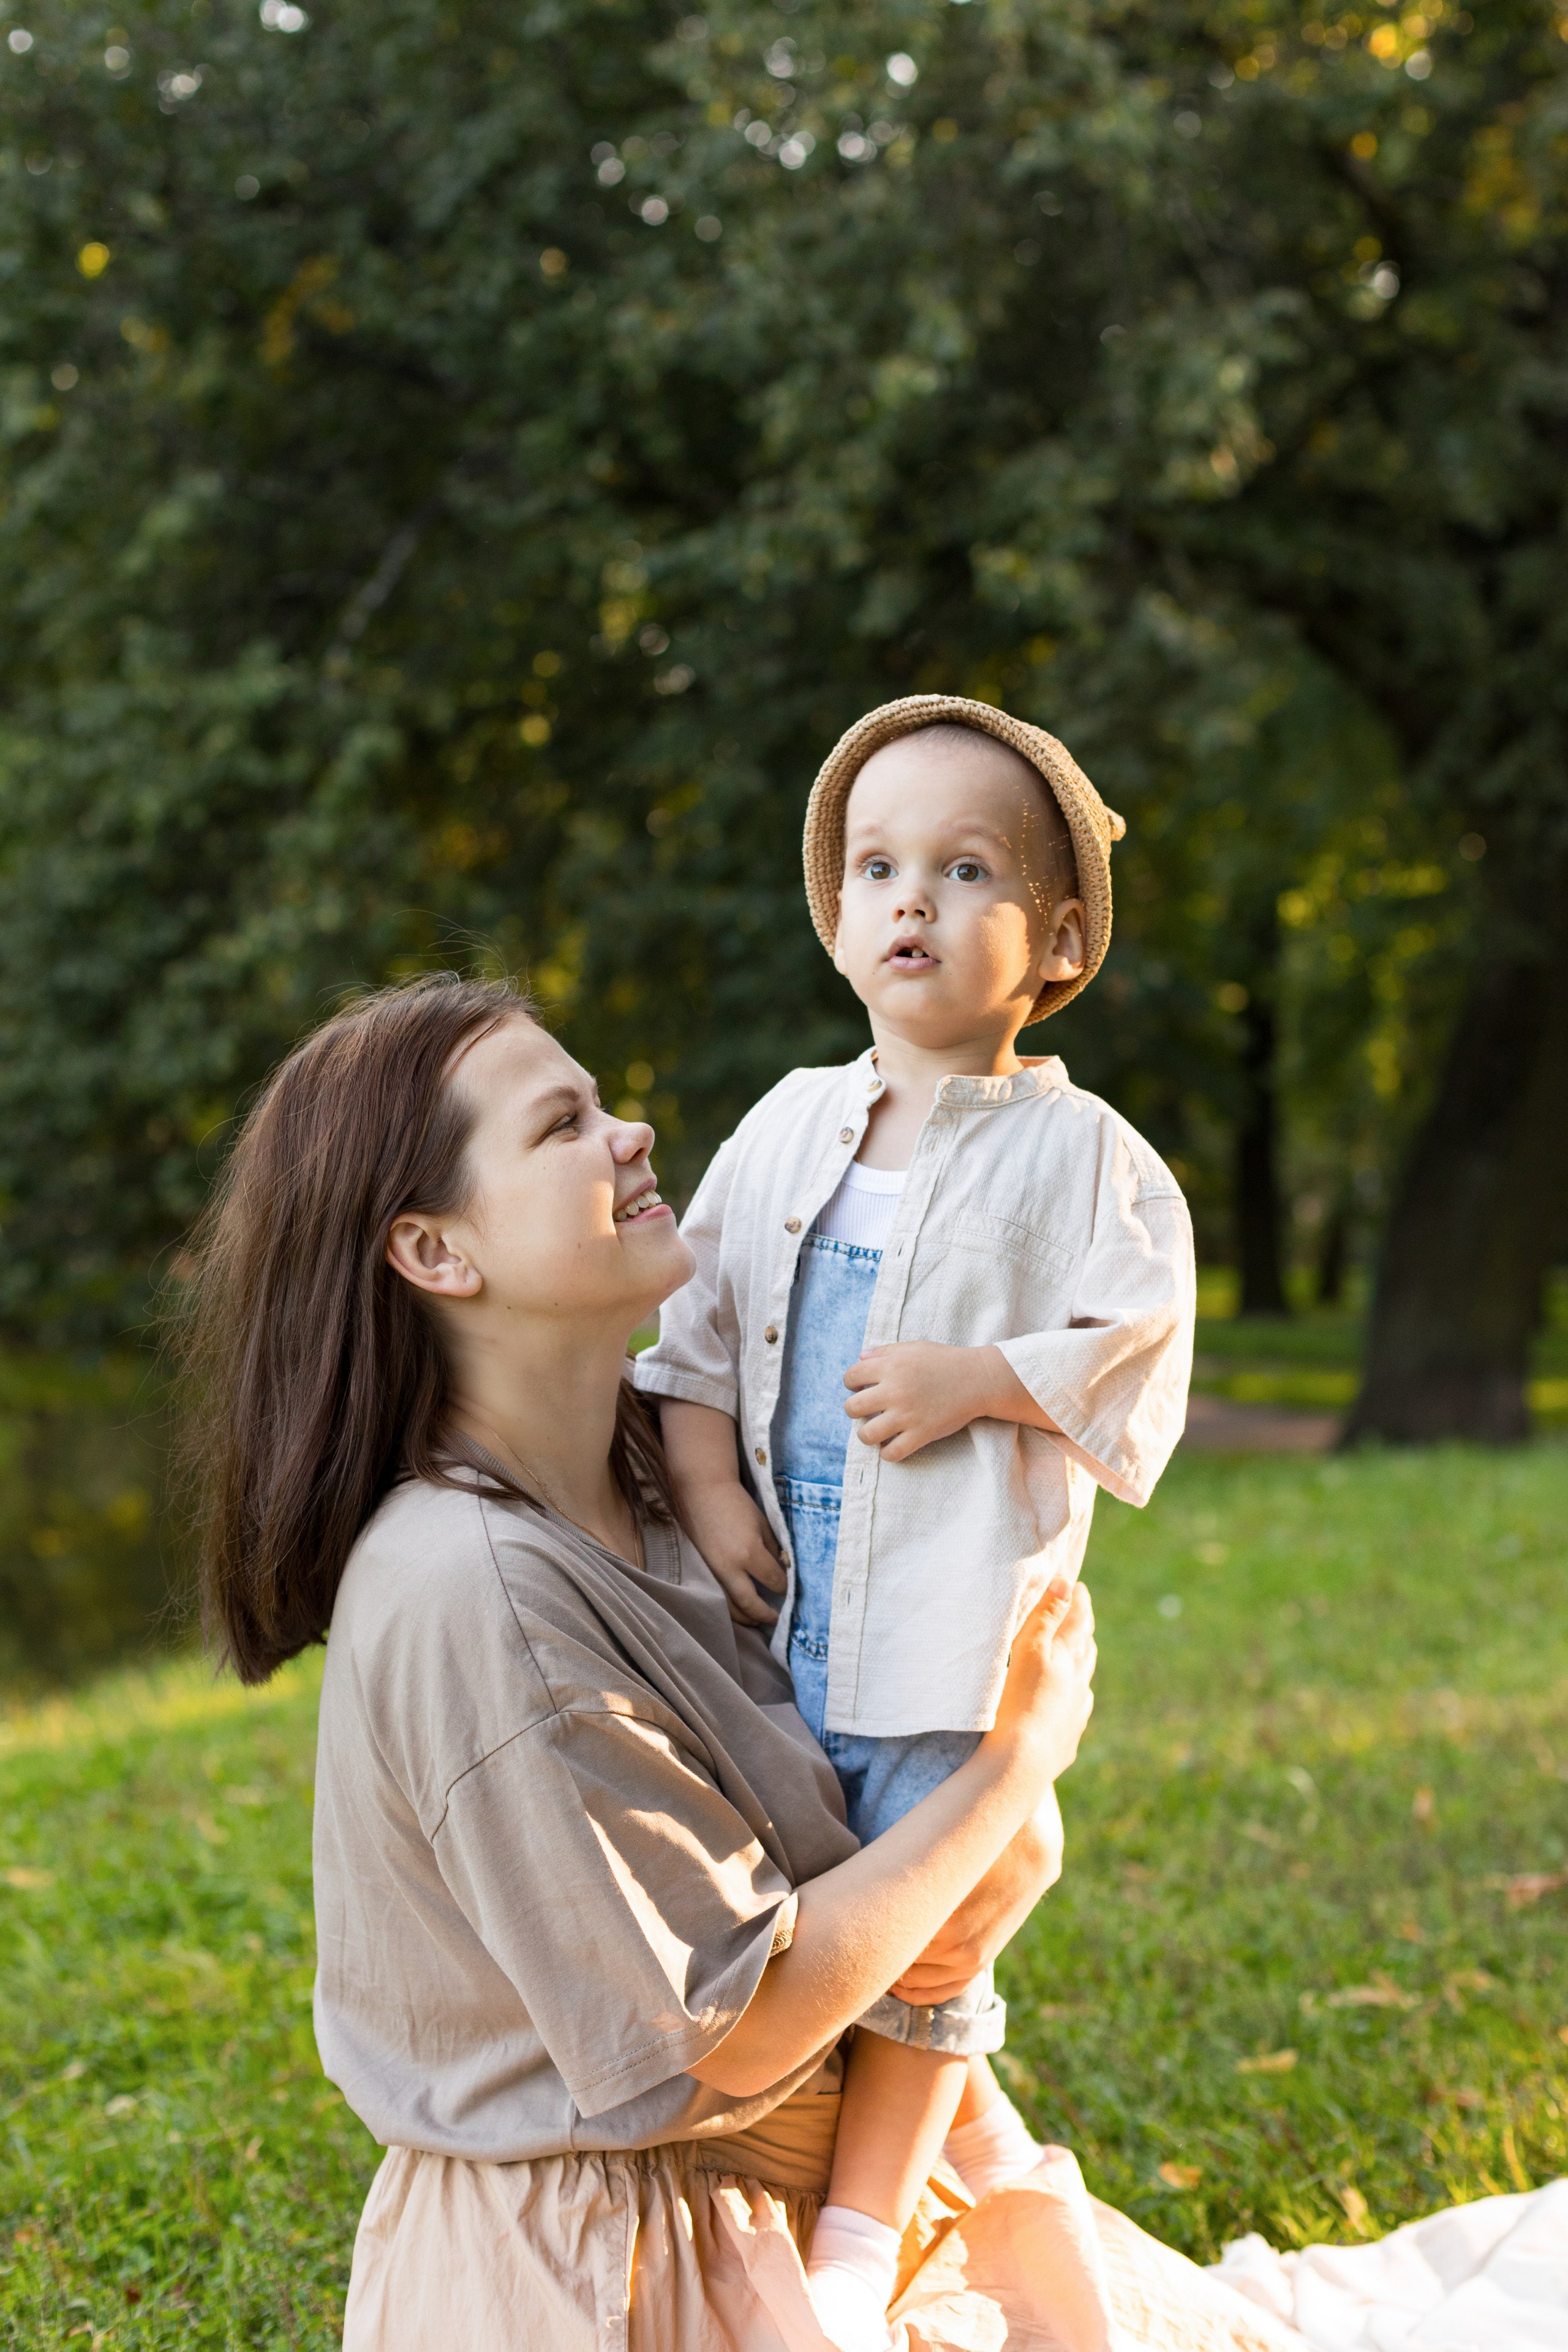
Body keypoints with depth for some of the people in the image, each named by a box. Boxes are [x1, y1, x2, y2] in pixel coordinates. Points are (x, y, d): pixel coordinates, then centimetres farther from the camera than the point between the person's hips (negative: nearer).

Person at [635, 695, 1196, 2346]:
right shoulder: (788, 1128, 9)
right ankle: (987, 2151, 35)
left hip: (963, 1601, -5)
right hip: (790, 1594, 5)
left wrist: (967, 1379, -17)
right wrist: (708, 1492, -1)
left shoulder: (1076, 1152, -4)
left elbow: (1137, 1342, -8)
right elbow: (688, 1326, 12)